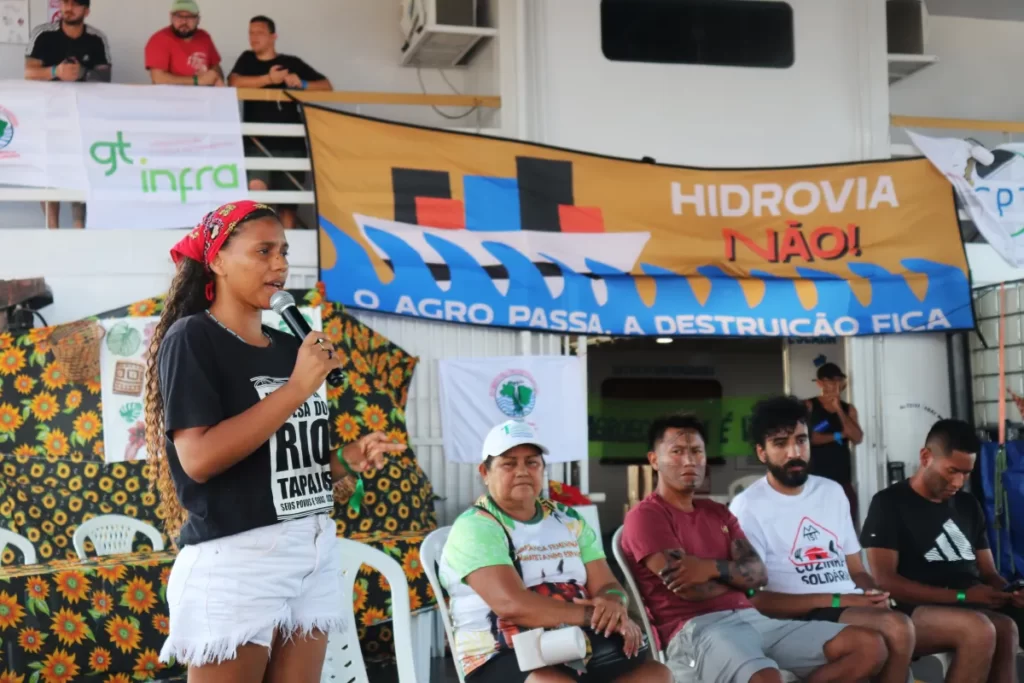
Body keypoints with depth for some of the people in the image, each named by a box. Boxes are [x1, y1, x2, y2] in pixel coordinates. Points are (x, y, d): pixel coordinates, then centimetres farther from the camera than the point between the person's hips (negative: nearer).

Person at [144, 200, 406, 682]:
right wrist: (297, 388, -19)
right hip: (235, 559, -7)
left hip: (315, 552, 7)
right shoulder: (191, 338, -8)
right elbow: (199, 459, -20)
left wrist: (348, 460, -1)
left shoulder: (289, 349, 12)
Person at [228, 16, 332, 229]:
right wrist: (269, 79, -11)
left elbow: (326, 85, 7)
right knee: (256, 186, -25)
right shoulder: (247, 59, 14)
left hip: (291, 142, 1)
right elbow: (234, 83, -6)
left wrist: (302, 84, -12)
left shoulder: (292, 63, 10)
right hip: (258, 142, -1)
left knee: (289, 200, 2)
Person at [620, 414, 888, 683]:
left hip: (751, 619, 8)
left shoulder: (718, 512, 25)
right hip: (695, 631, -8)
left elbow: (757, 573, 11)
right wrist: (737, 577, 9)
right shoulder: (645, 516, 1)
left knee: (869, 646, -8)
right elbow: (690, 588, -10)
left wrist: (714, 568, -9)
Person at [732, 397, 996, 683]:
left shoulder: (831, 491, 17)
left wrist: (876, 595, -6)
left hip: (858, 608, 8)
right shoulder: (747, 507, -5)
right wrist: (836, 601, -17)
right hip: (806, 618, -7)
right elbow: (754, 601, -11)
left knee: (977, 631, -8)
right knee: (896, 627, -36)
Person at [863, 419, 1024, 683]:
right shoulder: (889, 503, 2)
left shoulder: (968, 505, 22)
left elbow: (988, 572, 22)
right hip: (918, 610, -5)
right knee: (980, 629, -37)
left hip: (975, 609, 5)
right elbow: (885, 581, -8)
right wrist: (962, 596, -15)